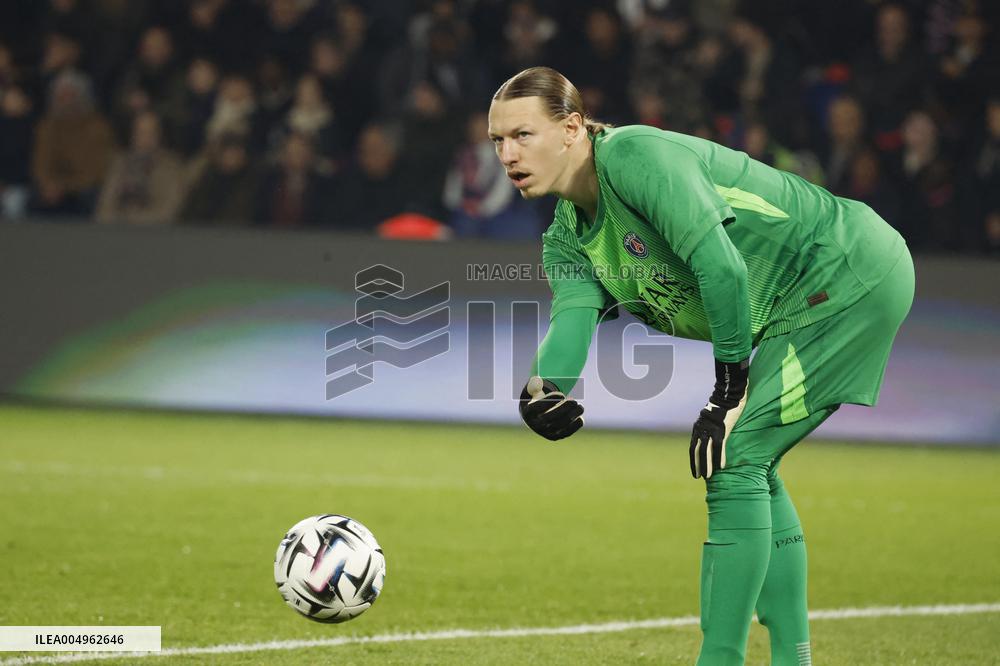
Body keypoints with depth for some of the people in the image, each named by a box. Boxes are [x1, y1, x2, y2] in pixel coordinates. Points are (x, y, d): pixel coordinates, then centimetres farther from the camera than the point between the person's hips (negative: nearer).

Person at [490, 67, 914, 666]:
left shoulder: (632, 155, -23)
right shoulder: (567, 238, 5)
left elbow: (720, 267, -29)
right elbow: (573, 315, -12)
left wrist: (731, 390, -24)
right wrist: (543, 388, -34)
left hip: (851, 274, -10)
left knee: (735, 460, -13)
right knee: (750, 469, 13)